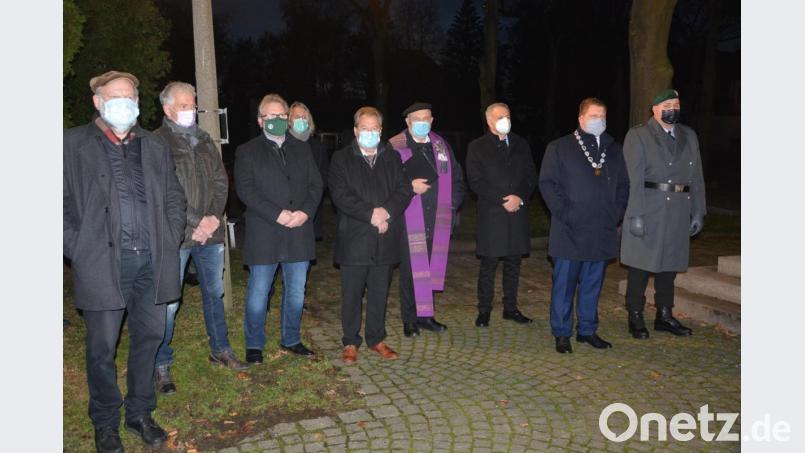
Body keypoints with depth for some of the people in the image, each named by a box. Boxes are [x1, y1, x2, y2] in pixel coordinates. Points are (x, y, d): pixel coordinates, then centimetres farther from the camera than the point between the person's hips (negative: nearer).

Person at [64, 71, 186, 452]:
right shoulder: (73, 144, 3)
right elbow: (64, 205, 0)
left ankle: (140, 414, 28)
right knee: (102, 348, 5)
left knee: (149, 338, 11)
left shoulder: (155, 148, 14)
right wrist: (78, 250, -7)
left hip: (152, 262, 4)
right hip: (102, 263, -3)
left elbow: (174, 199, 16)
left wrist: (170, 243, 6)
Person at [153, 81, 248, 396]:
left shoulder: (205, 141, 15)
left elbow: (221, 181, 11)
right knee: (168, 303, -2)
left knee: (214, 293, 16)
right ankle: (161, 366, 12)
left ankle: (220, 350, 31)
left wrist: (213, 217, -4)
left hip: (210, 232, 6)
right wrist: (195, 224, -15)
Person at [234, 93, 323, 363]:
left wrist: (306, 211, -10)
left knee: (296, 291, 12)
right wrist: (277, 214, -18)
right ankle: (254, 345, 18)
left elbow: (315, 184, 9)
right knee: (258, 293, 3)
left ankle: (291, 340, 27)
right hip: (263, 234, -4)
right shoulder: (247, 152, 3)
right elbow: (245, 189, -8)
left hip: (299, 232, 4)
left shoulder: (302, 149, 15)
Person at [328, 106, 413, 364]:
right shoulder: (341, 159, 2)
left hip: (385, 239, 3)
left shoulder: (393, 158, 12)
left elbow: (405, 190, 2)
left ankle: (376, 339, 26)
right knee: (352, 294, 5)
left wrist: (386, 211, -15)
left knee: (379, 293, 12)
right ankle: (351, 342, 18)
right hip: (354, 239, -3)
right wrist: (371, 214, -17)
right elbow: (340, 195, -10)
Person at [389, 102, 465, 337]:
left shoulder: (441, 145, 14)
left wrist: (453, 204, 6)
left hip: (437, 218, 5)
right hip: (409, 219, -4)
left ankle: (425, 315, 22)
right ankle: (409, 319, 12)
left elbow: (456, 176, 17)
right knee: (411, 268, 0)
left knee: (432, 267, 9)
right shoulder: (395, 147, -2)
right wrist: (409, 185, -16)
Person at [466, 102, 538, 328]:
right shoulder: (477, 147, 2)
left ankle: (510, 308, 21)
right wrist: (503, 200, -14)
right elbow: (475, 182, -6)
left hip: (517, 214, 4)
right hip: (491, 215, -4)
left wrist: (519, 198, -8)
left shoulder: (521, 145, 14)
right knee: (488, 266, 1)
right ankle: (484, 311, 11)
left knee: (513, 264, 10)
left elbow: (531, 177, 10)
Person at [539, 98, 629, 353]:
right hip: (570, 231, -4)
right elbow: (547, 183, -4)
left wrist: (616, 213, 3)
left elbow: (623, 186, 18)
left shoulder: (615, 150, 15)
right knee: (564, 283, 1)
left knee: (593, 283, 11)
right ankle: (562, 333, 12)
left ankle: (588, 330, 23)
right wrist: (564, 213, -12)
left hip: (602, 232, 4)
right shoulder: (559, 147, 2)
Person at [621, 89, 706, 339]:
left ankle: (664, 316, 25)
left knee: (669, 265, 12)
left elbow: (696, 177, 13)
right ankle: (635, 318, 13)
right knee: (641, 266, 2)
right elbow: (634, 179, -10)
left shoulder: (689, 136, 13)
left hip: (679, 214, 5)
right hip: (648, 212, -5)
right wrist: (636, 215, -17)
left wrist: (698, 212, 7)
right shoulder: (638, 135, -3)